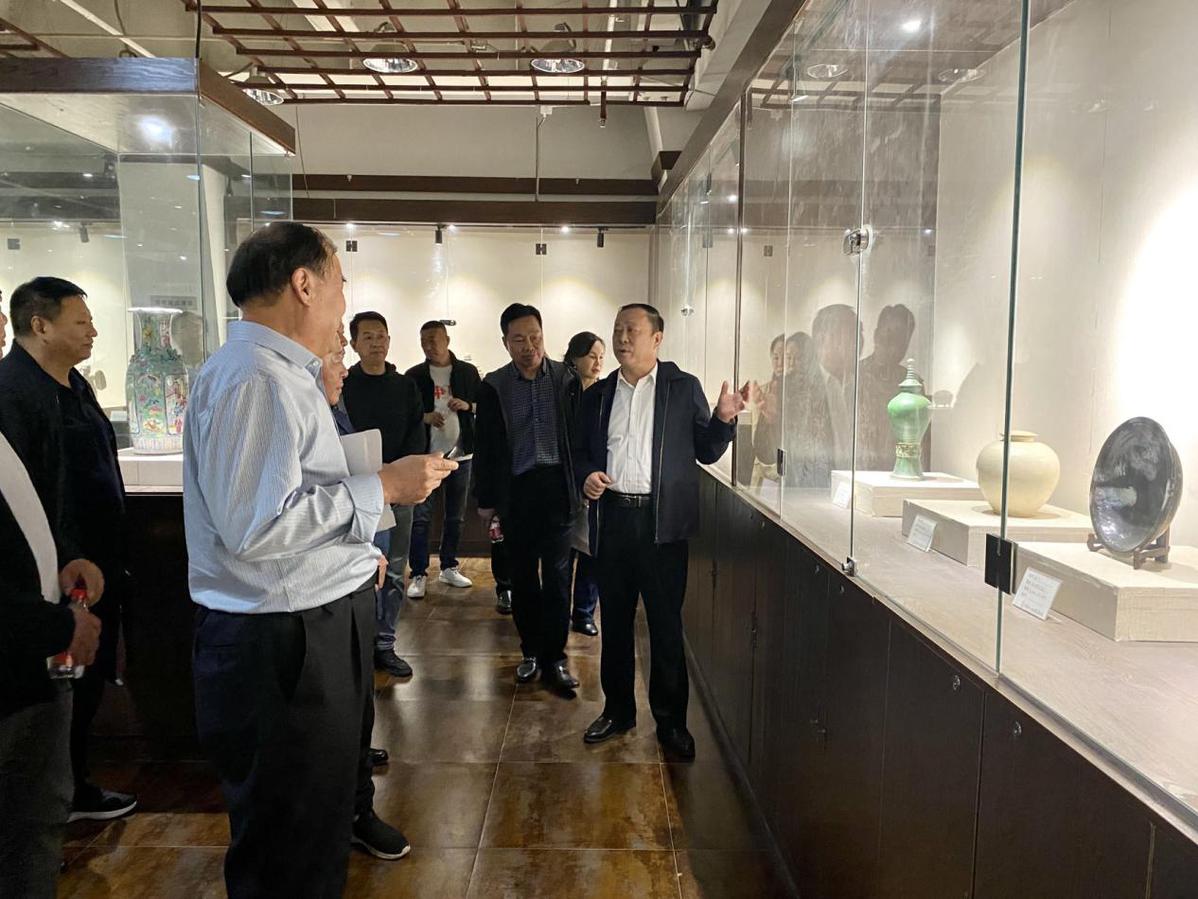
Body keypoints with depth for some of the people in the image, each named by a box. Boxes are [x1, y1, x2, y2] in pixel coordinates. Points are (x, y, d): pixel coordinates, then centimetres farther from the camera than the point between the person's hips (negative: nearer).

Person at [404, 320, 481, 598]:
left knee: (455, 515, 11)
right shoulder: (414, 375, 1)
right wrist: (424, 417, -16)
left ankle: (449, 567, 25)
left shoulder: (468, 372, 3)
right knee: (420, 517, -3)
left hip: (460, 454, 2)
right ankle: (419, 574, 4)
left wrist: (467, 405, -12)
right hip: (425, 455, -2)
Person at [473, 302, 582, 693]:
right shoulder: (494, 386, 2)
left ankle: (554, 658, 11)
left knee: (557, 576, 1)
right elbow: (485, 446, 5)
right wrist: (485, 499, 4)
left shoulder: (567, 379, 1)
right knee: (522, 576, 11)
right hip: (515, 490, 1)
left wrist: (583, 487, -1)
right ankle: (531, 651, 25)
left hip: (557, 486, -1)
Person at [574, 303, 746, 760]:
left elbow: (706, 452, 3)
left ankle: (671, 721, 16)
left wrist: (723, 418, -14)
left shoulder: (684, 387, 3)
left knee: (666, 624, 2)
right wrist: (585, 477, -5)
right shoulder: (598, 394, 12)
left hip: (663, 521, -3)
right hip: (612, 518, 3)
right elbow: (580, 452, 16)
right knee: (615, 620, 13)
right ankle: (617, 710, 28)